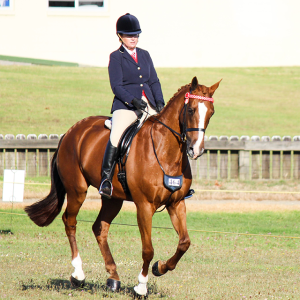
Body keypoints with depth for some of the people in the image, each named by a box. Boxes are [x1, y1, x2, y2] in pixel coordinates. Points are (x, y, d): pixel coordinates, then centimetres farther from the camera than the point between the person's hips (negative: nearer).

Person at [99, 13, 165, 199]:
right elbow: (116, 86, -5)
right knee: (116, 136, -29)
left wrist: (159, 102, 0)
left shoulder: (145, 55, 18)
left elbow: (154, 81, 17)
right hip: (125, 106, -5)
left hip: (149, 105, 5)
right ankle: (106, 179, -26)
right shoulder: (116, 57, 3)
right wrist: (133, 100, -20)